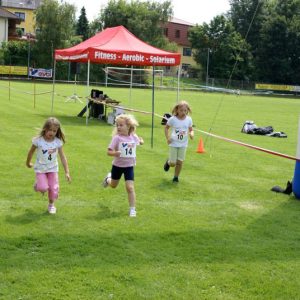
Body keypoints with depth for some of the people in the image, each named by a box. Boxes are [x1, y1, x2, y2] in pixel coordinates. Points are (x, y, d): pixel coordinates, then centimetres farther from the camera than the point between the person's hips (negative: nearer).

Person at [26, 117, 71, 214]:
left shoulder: (58, 142, -12)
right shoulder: (38, 140, -18)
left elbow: (62, 157, -7)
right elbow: (31, 152, 0)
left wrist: (67, 172, -9)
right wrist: (28, 163, 14)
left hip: (53, 169, 2)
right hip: (40, 168, -2)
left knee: (54, 188, -2)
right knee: (43, 188, -16)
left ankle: (51, 204, 26)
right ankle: (38, 185, 22)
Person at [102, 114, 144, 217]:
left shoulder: (134, 137, -7)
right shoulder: (117, 138, -19)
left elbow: (138, 141, 20)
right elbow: (109, 151, -23)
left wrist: (141, 141, 1)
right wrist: (114, 153, -41)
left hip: (129, 166, 1)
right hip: (117, 165, -1)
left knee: (130, 187, -10)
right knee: (113, 185, 22)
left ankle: (132, 209, -2)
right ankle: (108, 178, 58)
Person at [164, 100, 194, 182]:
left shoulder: (189, 119, -4)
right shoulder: (173, 119, -11)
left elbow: (191, 130, 7)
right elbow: (166, 128, 1)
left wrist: (191, 134, -16)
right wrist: (167, 138, -10)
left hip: (183, 144, 2)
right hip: (173, 143, -2)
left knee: (180, 162, 2)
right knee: (173, 163, 0)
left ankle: (176, 177, 20)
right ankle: (168, 162, 36)